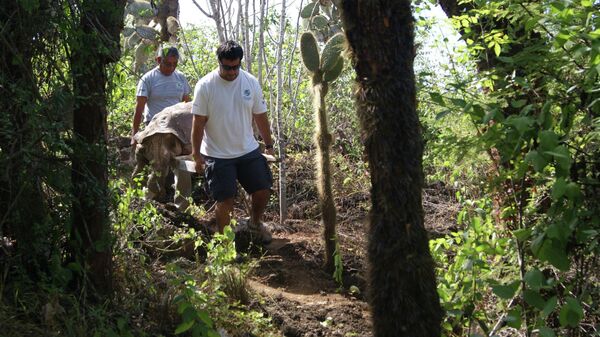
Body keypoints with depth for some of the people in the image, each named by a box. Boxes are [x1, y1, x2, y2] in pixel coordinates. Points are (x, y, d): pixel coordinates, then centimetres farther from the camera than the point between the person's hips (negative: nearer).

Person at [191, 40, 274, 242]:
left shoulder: (251, 82, -2)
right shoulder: (205, 86, -13)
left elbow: (260, 116, 6)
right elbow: (198, 122, -9)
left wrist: (269, 145, 10)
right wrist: (196, 155, -9)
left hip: (249, 150, 4)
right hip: (217, 155, -4)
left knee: (263, 191, 6)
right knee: (225, 200, 0)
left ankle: (255, 222, 35)